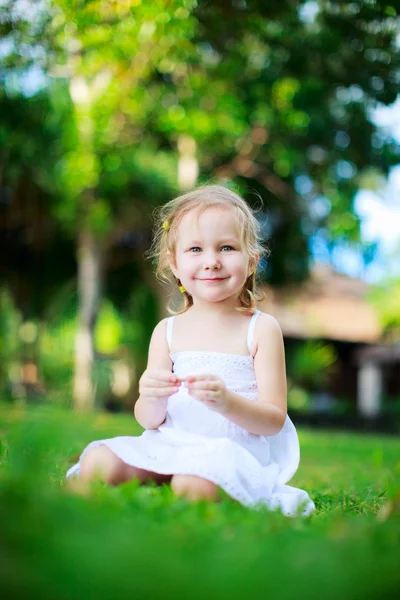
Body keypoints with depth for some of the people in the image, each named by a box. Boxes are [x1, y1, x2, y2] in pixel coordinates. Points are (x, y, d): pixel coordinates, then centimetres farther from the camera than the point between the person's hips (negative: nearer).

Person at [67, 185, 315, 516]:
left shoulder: (261, 329, 1)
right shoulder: (168, 331, 10)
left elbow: (274, 421, -5)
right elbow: (149, 420, 9)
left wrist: (226, 402, -25)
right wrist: (152, 399, -17)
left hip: (235, 448, -4)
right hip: (171, 442, 4)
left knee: (194, 484, -36)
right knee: (97, 464, -20)